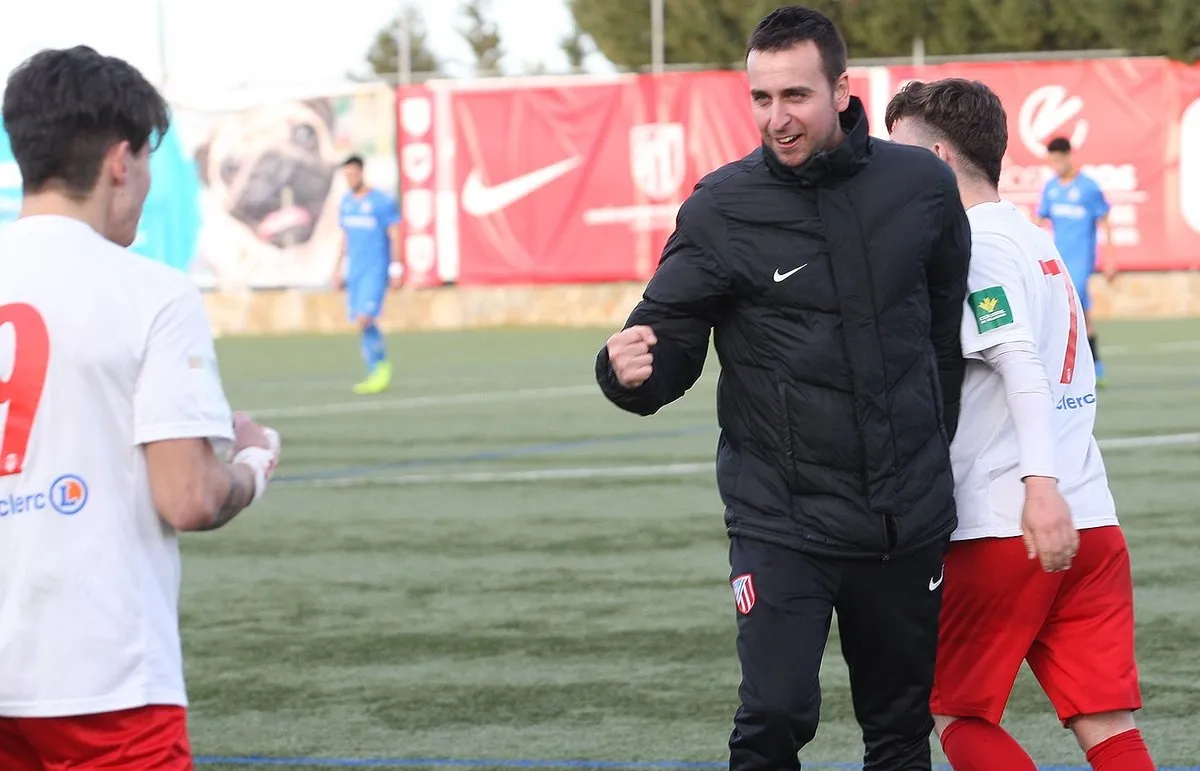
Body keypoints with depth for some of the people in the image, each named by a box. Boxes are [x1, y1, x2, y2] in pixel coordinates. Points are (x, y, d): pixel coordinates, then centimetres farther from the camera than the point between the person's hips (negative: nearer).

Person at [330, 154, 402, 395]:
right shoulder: (346, 202, 12)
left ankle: (382, 364, 1)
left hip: (376, 270, -7)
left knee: (364, 319, -18)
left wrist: (396, 269, -11)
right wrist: (339, 269, 19)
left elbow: (394, 235, -6)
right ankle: (375, 374, 10)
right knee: (362, 323, 4)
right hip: (354, 271, 7)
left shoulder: (383, 201, -8)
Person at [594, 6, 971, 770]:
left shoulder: (923, 185, -2)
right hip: (780, 521, -3)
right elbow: (670, 341, -8)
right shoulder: (721, 208, -9)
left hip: (909, 521, 3)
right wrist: (632, 370, -31)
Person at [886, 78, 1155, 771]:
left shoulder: (972, 246, -7)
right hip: (1092, 525, 8)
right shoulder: (1036, 242, 20)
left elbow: (1021, 362, -21)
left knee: (957, 714, 7)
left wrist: (1040, 483, -30)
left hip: (1002, 531, -8)